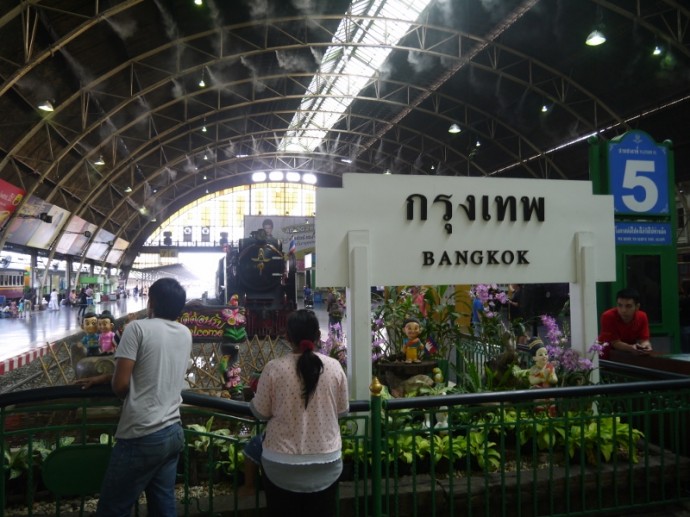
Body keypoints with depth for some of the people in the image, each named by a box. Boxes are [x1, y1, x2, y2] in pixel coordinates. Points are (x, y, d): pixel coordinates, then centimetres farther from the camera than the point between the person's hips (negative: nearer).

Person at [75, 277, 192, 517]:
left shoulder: (138, 328, -10)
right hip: (174, 432, 7)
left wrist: (109, 380, 10)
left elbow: (120, 384, -14)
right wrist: (101, 378, 25)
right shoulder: (185, 334, 9)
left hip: (142, 436, -6)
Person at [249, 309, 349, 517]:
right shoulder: (334, 366, -6)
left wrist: (259, 398, 17)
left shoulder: (274, 368, -12)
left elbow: (261, 412, -3)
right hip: (326, 461, 2)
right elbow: (342, 410, 5)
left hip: (282, 463, -1)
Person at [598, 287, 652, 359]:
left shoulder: (642, 317, -13)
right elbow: (615, 342, -23)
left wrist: (646, 346, -36)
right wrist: (631, 348, -42)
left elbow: (644, 340, -12)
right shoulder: (608, 316, -25)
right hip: (608, 353, -3)